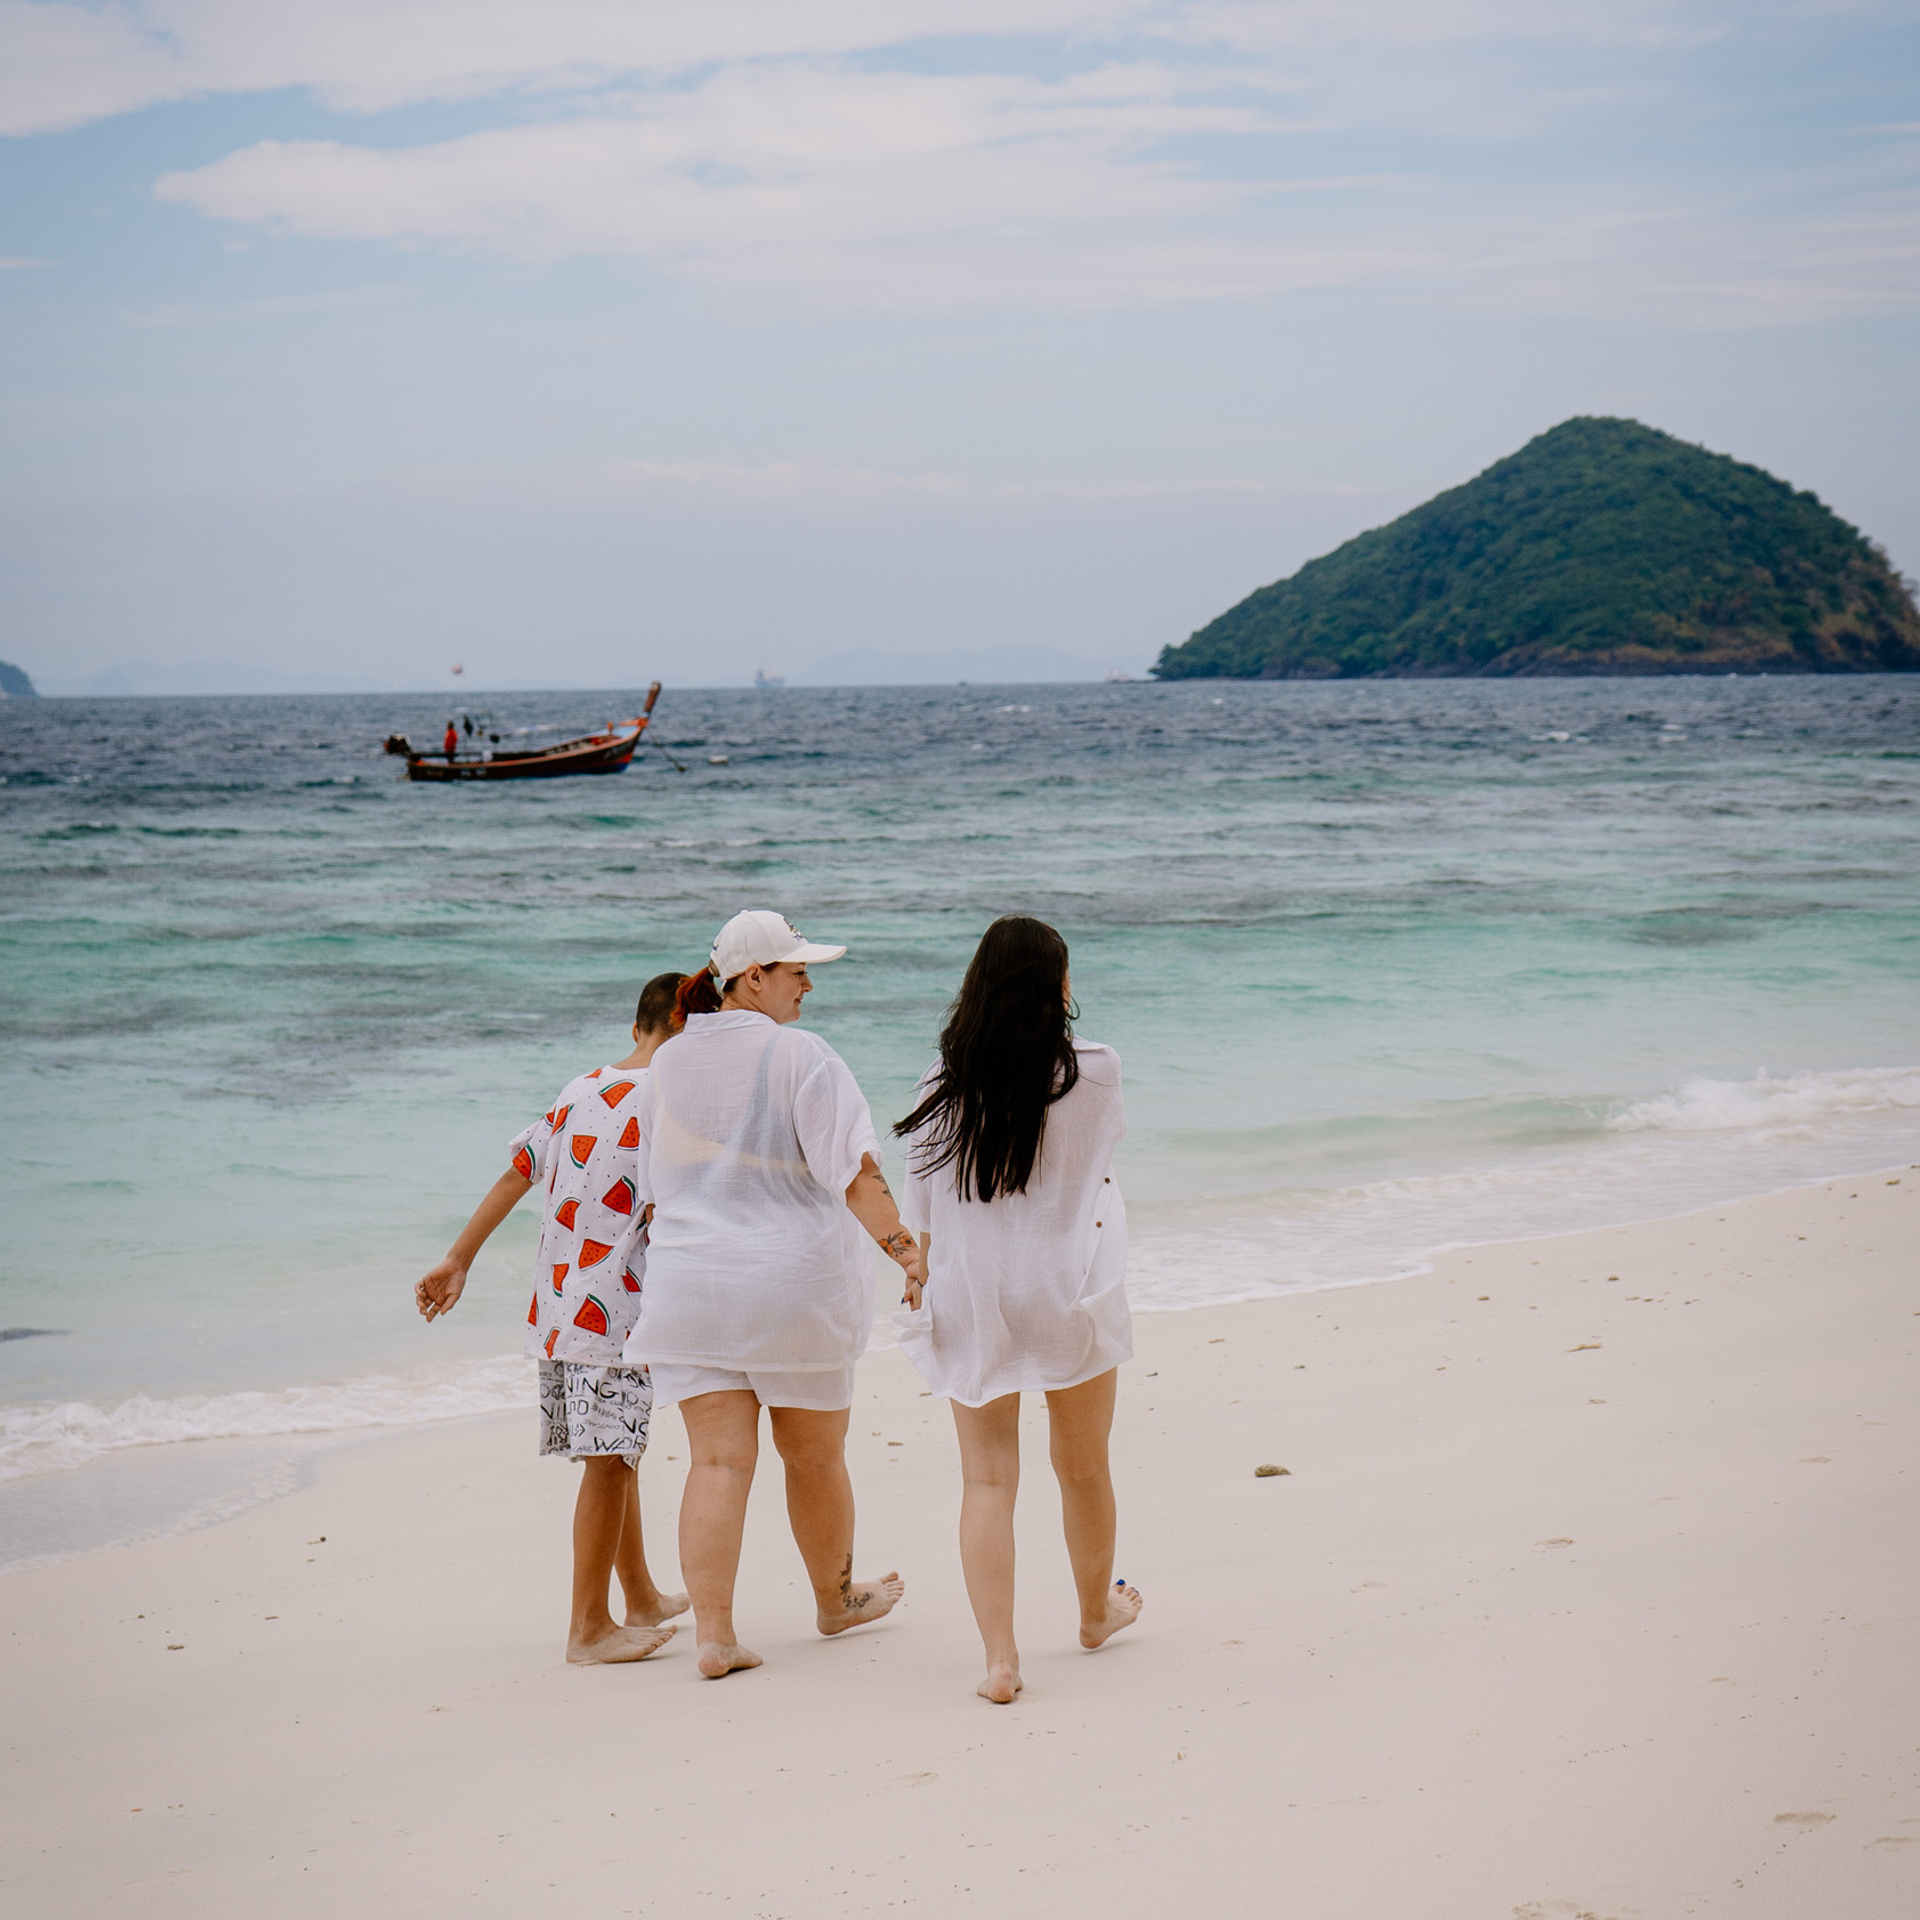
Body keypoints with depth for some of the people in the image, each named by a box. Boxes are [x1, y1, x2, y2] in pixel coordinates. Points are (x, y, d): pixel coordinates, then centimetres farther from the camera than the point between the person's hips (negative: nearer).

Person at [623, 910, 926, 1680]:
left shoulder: (668, 1064, 5)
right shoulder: (800, 1056, -12)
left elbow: (653, 1187, 13)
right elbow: (856, 1174, -20)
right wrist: (904, 1247, -17)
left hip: (690, 1279, 4)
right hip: (797, 1280, -3)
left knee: (718, 1460, 0)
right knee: (815, 1454, 15)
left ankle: (713, 1633, -9)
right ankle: (835, 1599, 34)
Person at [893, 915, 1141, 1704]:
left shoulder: (942, 1082, -5)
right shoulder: (1093, 1070, -10)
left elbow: (920, 1202, 1)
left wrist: (917, 1278, 15)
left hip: (970, 1296, 1)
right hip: (1068, 1289, -1)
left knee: (986, 1477, 5)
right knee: (1083, 1466, 19)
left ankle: (999, 1658, -2)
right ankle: (1096, 1611, 40)